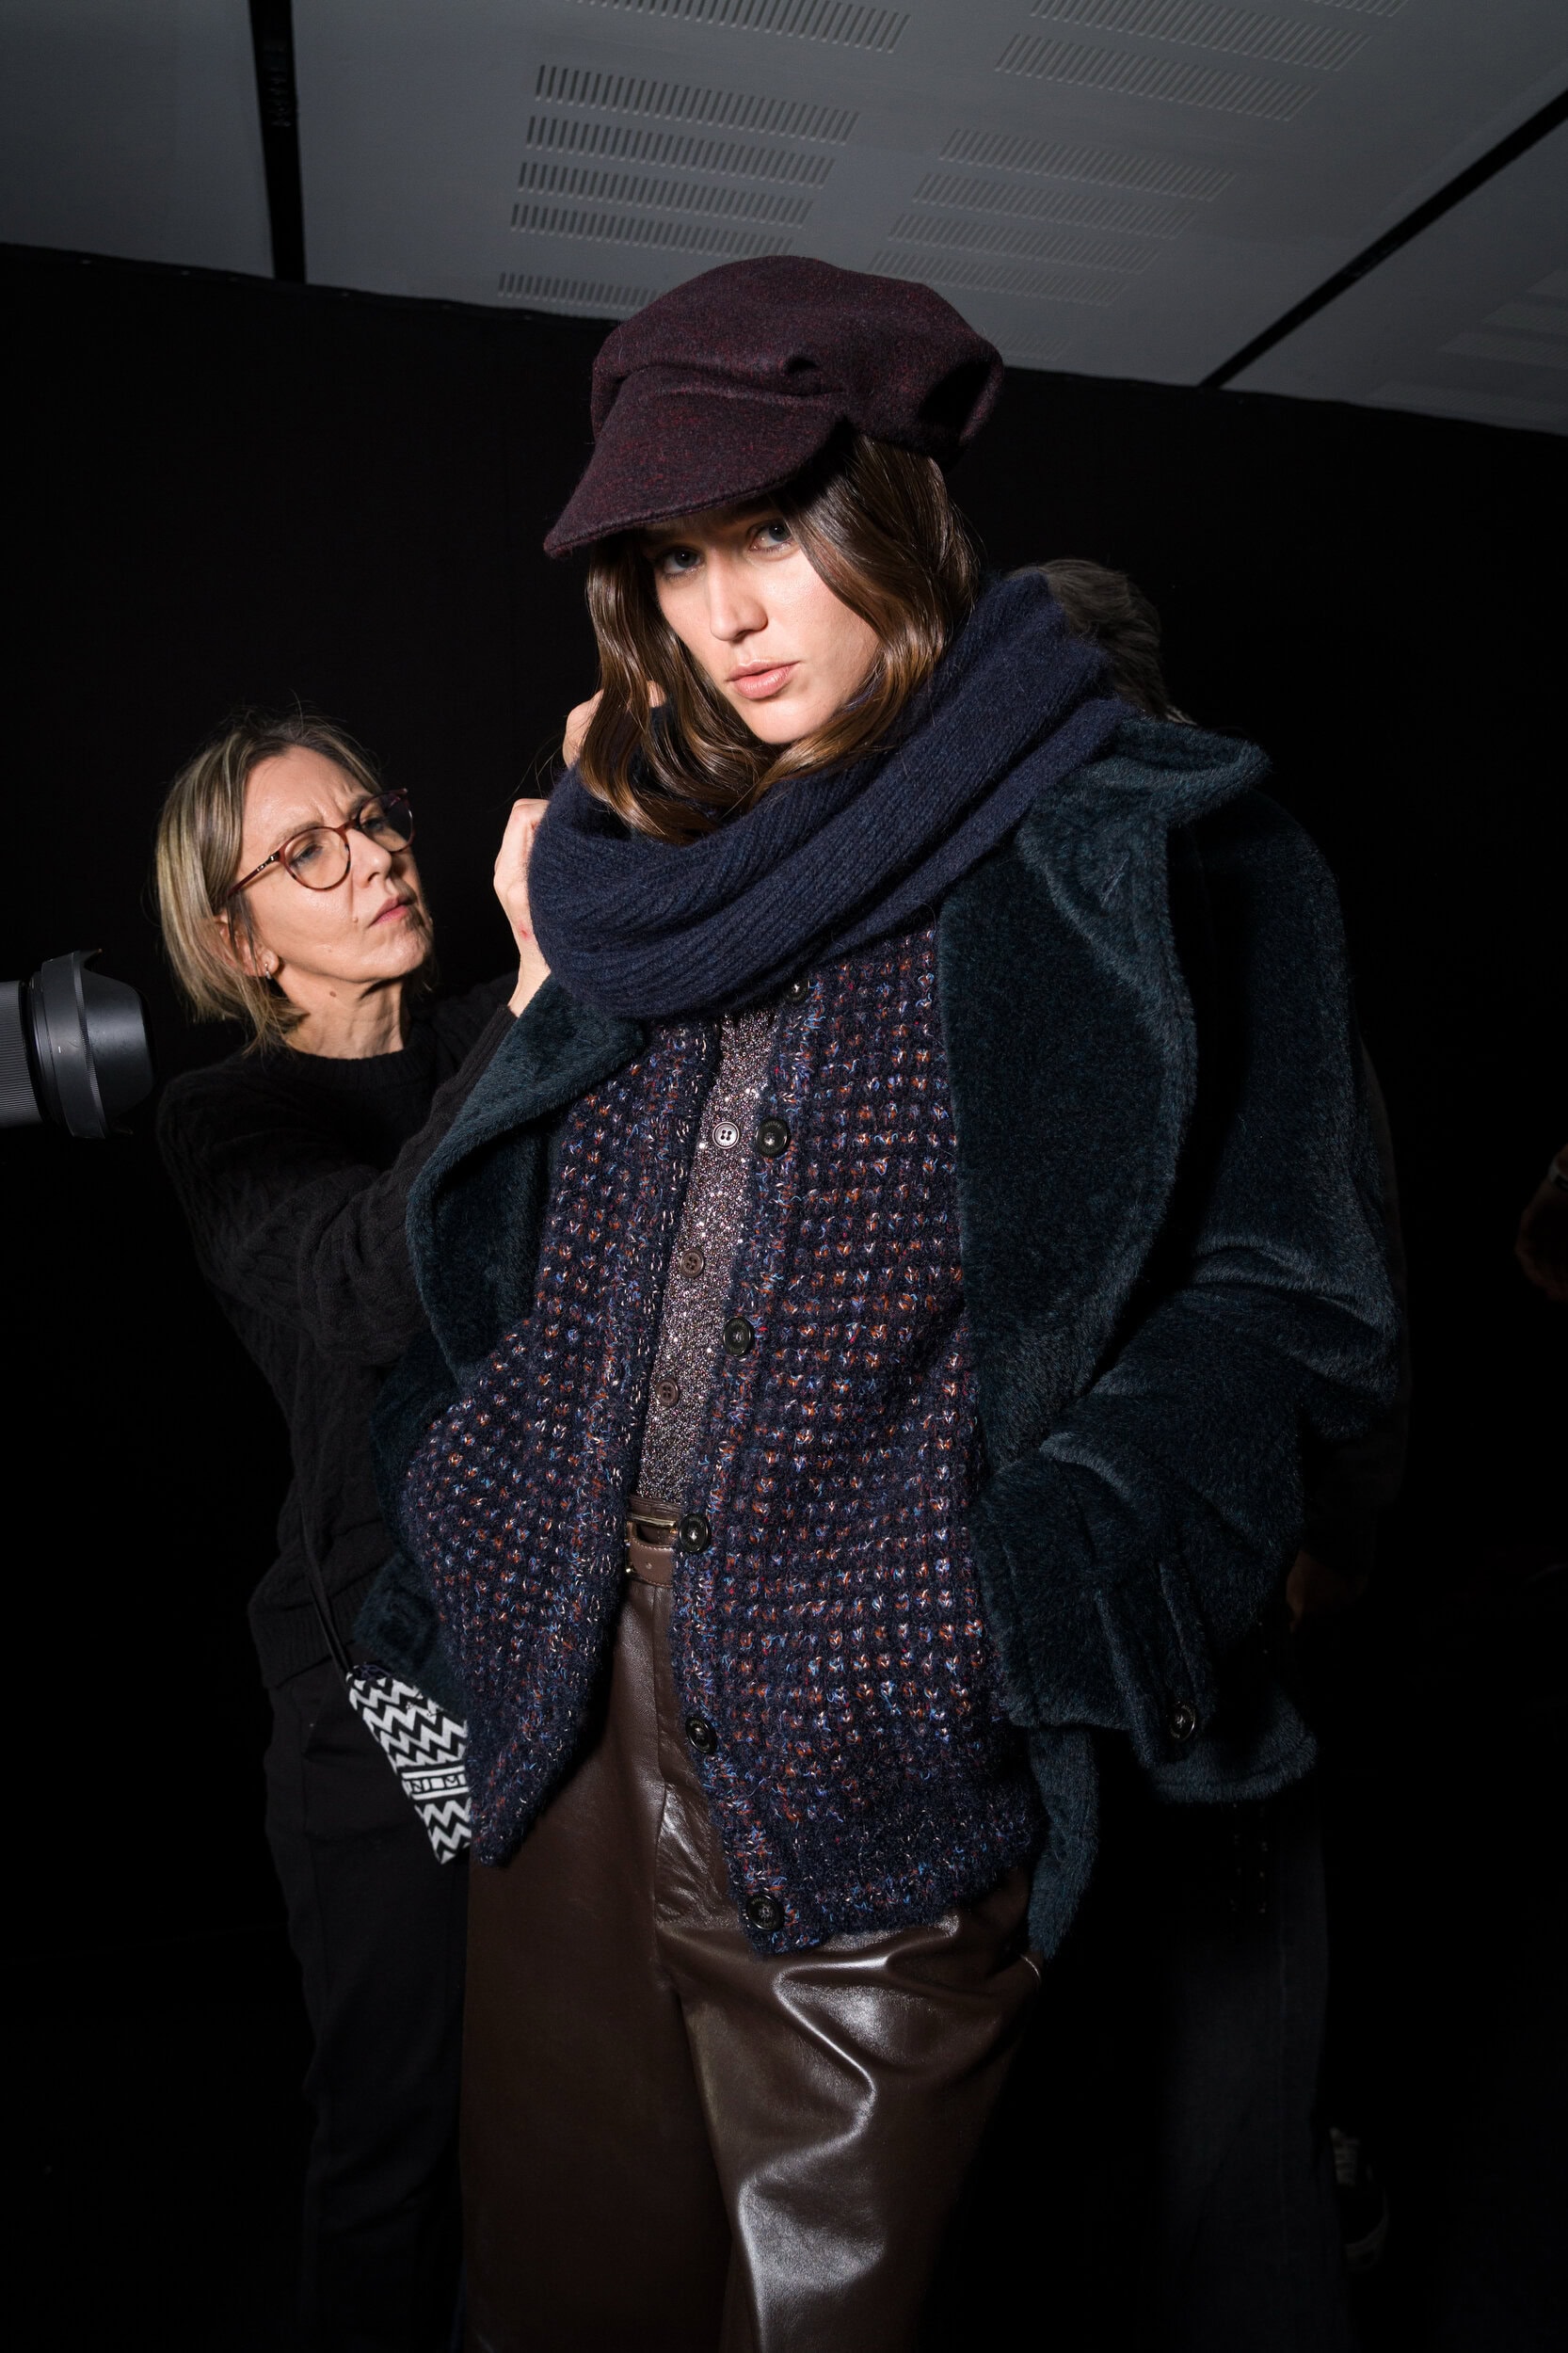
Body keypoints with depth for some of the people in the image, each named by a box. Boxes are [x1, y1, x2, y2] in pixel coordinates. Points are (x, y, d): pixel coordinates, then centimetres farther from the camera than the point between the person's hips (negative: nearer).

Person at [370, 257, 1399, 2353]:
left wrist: (1027, 1589, -21)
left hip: (875, 1775, -4)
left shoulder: (1161, 849, -5)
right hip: (567, 1707, 5)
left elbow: (1283, 1293, -9)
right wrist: (468, 1503, 7)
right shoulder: (655, 855, 11)